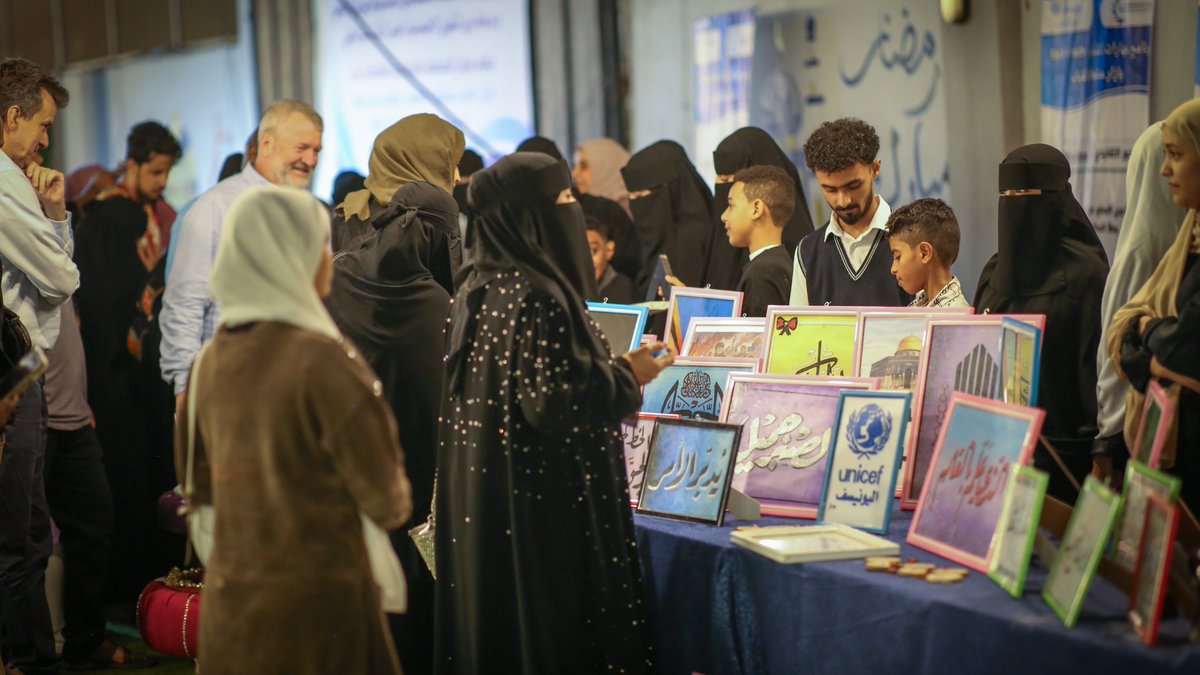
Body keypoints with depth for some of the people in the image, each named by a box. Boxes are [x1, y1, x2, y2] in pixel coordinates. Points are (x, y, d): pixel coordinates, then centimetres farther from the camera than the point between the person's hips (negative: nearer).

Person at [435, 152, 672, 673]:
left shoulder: (476, 290, 8)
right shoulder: (538, 296, -19)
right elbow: (555, 401, -24)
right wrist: (627, 376, -8)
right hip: (545, 504, -9)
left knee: (494, 629, 15)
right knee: (554, 632, 1)